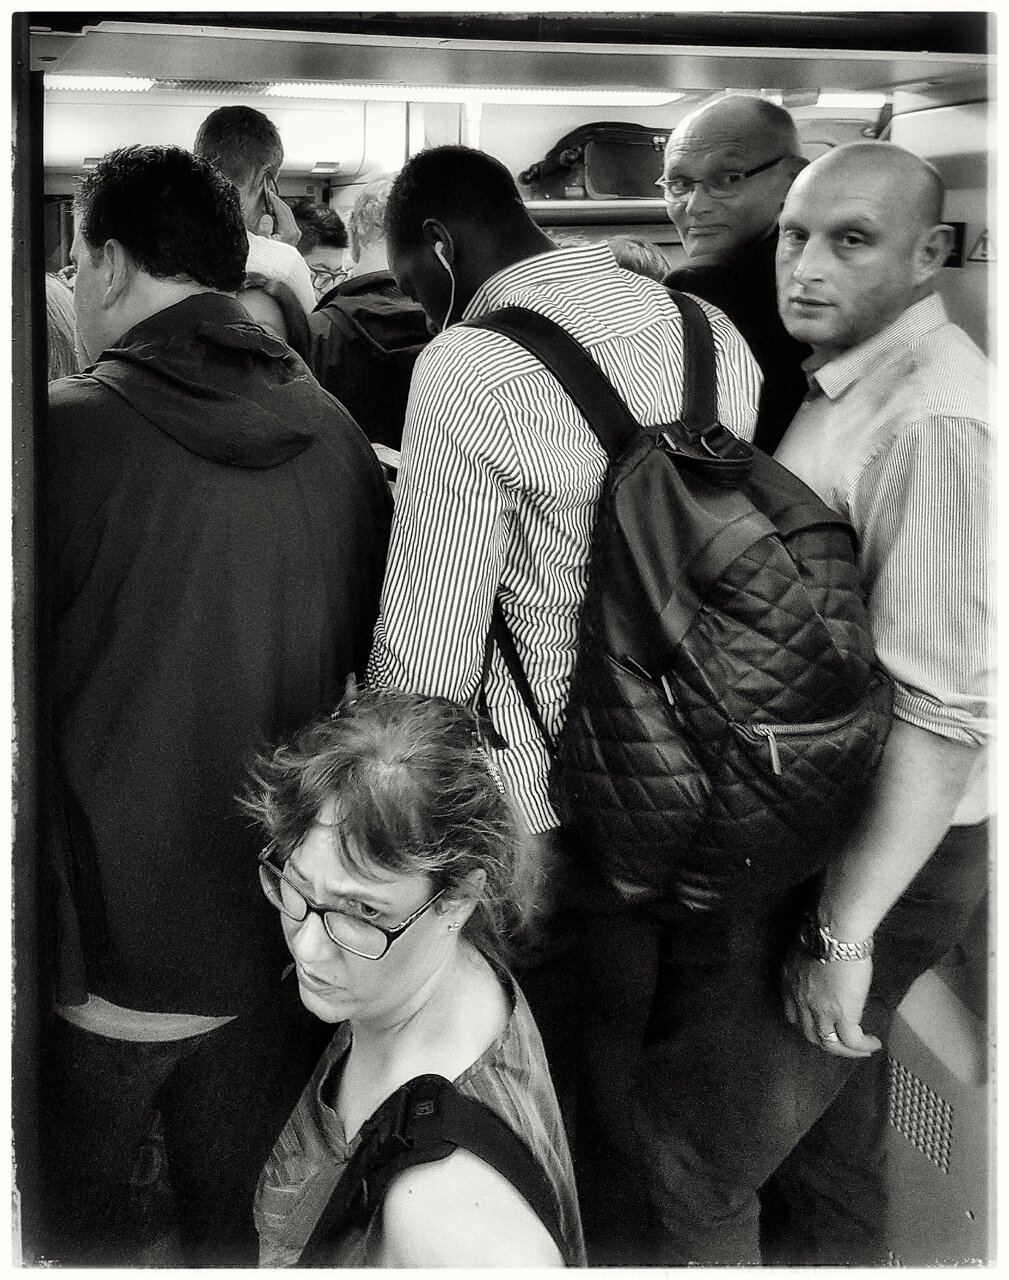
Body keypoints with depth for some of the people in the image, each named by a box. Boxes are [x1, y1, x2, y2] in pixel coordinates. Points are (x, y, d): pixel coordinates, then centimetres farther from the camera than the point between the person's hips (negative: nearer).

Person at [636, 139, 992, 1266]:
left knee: (686, 1164, -2)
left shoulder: (935, 422, -22)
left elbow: (948, 707, -27)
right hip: (811, 825, 9)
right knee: (824, 1160, 24)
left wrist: (843, 931, -24)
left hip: (883, 856, -9)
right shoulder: (848, 386, 9)